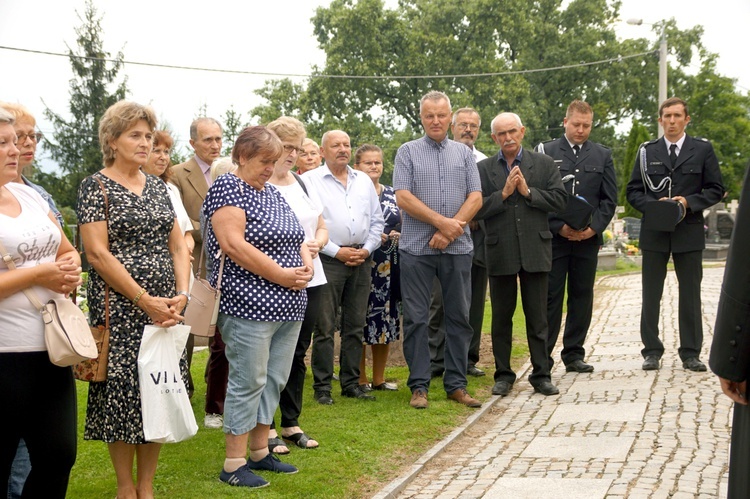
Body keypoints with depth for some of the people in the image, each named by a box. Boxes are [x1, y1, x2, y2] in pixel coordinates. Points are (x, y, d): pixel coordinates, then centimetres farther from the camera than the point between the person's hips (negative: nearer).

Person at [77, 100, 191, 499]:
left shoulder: (157, 186, 13)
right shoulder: (96, 186, -4)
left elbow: (177, 244, 12)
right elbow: (98, 253, -13)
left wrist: (181, 294, -5)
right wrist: (146, 301, -15)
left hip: (165, 311, 5)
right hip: (120, 311, -5)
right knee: (123, 394, -1)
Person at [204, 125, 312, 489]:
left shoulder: (272, 192, 17)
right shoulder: (227, 187, -9)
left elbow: (296, 237, 22)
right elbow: (233, 244, -20)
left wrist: (307, 264, 0)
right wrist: (282, 275, -17)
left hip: (288, 306, 8)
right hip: (249, 305, -8)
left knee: (274, 380, 13)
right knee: (248, 381, -4)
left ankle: (260, 451, 25)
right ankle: (234, 464, 5)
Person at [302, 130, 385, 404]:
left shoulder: (364, 181, 15)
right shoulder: (310, 181, -1)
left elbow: (376, 220, 16)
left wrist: (367, 249, 0)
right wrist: (337, 251, -11)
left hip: (361, 259, 5)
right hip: (329, 259, -5)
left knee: (355, 326, 9)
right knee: (324, 327, -4)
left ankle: (351, 383, 17)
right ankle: (322, 386, 3)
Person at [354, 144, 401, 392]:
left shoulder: (392, 194, 14)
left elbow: (404, 224, 19)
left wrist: (399, 235, -2)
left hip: (389, 266, 5)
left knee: (386, 318, 7)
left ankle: (379, 378, 17)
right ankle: (360, 379, 7)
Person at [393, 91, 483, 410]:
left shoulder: (464, 154, 11)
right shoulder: (408, 152, 4)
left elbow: (475, 198, 2)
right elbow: (404, 198, -6)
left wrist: (449, 230, -12)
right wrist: (442, 222, -13)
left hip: (457, 248, 2)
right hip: (417, 248, -2)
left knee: (459, 317, 6)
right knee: (416, 319, 0)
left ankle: (456, 384, 14)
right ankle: (419, 386, 8)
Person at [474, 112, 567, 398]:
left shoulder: (544, 164, 6)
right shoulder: (483, 169, 5)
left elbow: (560, 199, -3)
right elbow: (476, 208, -5)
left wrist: (528, 191, -11)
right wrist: (504, 194, -14)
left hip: (535, 251, 0)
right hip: (500, 253, 0)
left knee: (537, 317, 4)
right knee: (501, 318, 8)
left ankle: (541, 375, 12)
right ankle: (503, 375, 18)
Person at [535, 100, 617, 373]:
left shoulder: (602, 155, 12)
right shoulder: (545, 152, 3)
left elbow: (609, 199, 9)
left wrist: (594, 227, -6)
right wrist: (559, 226, -11)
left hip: (588, 238, 3)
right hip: (553, 237, -3)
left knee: (582, 296, 6)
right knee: (550, 297, -2)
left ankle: (574, 354, 14)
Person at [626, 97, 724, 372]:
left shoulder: (702, 149, 4)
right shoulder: (647, 151, 7)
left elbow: (715, 190, 3)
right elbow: (633, 191, 6)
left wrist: (689, 202, -13)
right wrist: (654, 205, -12)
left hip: (689, 232, -1)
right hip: (654, 232, 1)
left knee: (690, 295, 4)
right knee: (651, 295, 4)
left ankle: (690, 353, 11)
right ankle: (652, 351, 12)